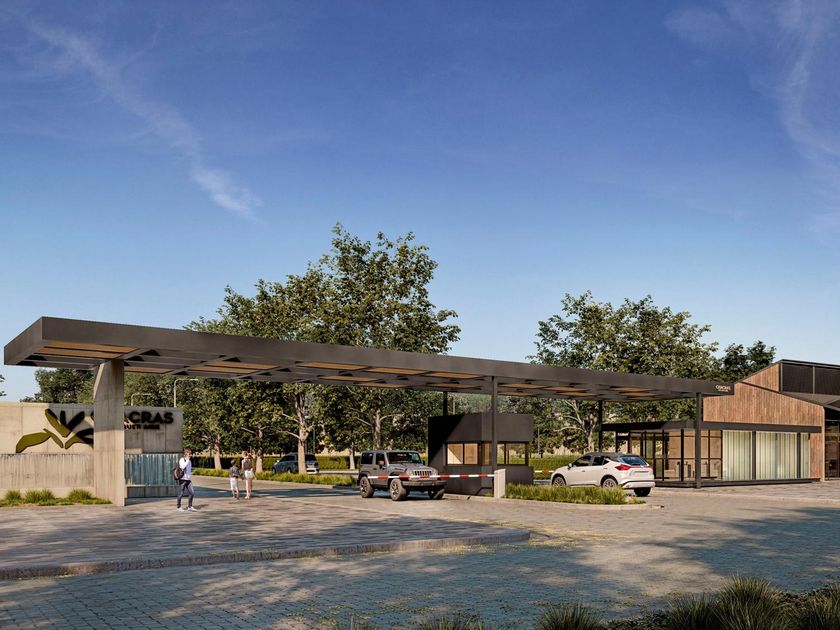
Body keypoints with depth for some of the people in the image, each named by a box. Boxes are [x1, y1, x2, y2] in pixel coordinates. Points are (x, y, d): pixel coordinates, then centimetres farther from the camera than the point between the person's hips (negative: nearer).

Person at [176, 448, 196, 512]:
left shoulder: (190, 461, 15)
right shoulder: (182, 460, -7)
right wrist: (187, 460, -18)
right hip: (182, 479, -7)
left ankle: (189, 507, 10)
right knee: (181, 494, 1)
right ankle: (178, 507, 15)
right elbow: (182, 467, -26)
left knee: (192, 493, 0)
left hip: (188, 480, 7)